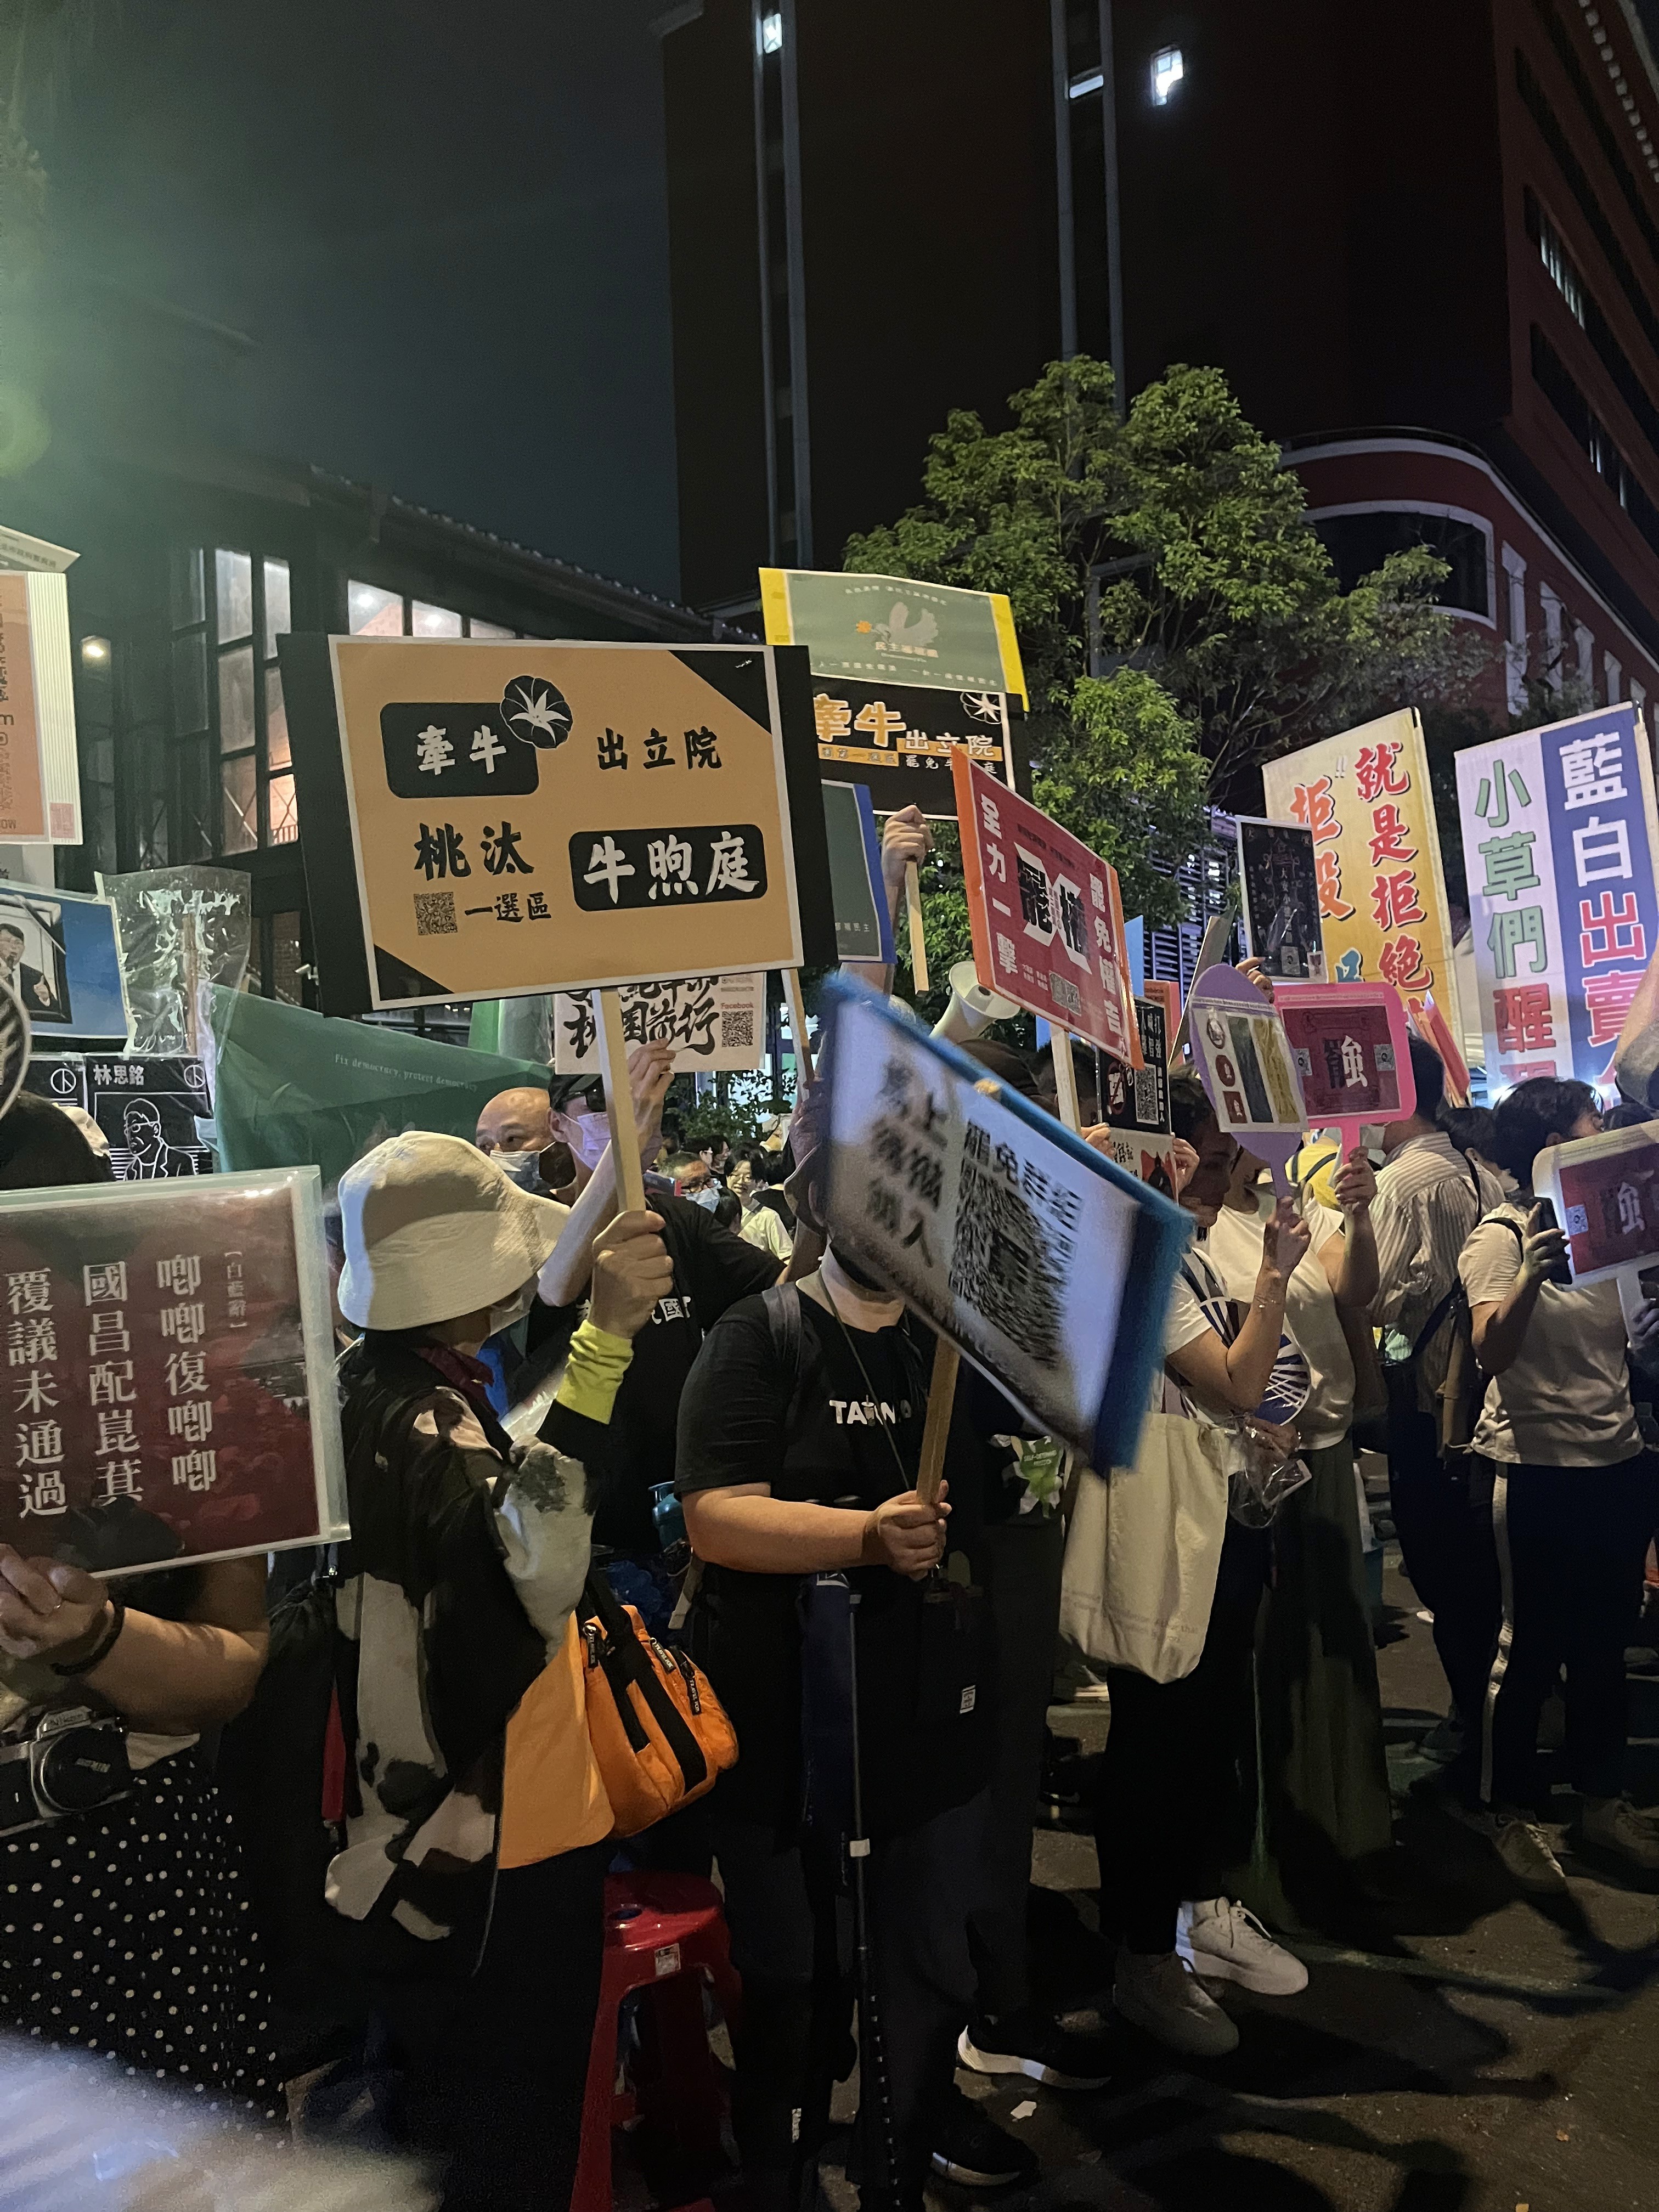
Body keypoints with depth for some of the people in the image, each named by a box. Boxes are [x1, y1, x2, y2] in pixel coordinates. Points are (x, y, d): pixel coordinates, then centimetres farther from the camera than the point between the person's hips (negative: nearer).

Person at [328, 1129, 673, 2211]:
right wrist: (605, 1340, -52)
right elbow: (528, 1562, -47)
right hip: (491, 1856, -10)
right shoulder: (408, 1420, -28)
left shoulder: (397, 1388, 4)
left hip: (470, 1828, 10)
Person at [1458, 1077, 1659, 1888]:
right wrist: (1529, 1278, -38)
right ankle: (1508, 1812, 17)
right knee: (1530, 1644, 2)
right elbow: (1491, 1352, -23)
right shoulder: (1501, 1237, -9)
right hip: (1535, 1468, -6)